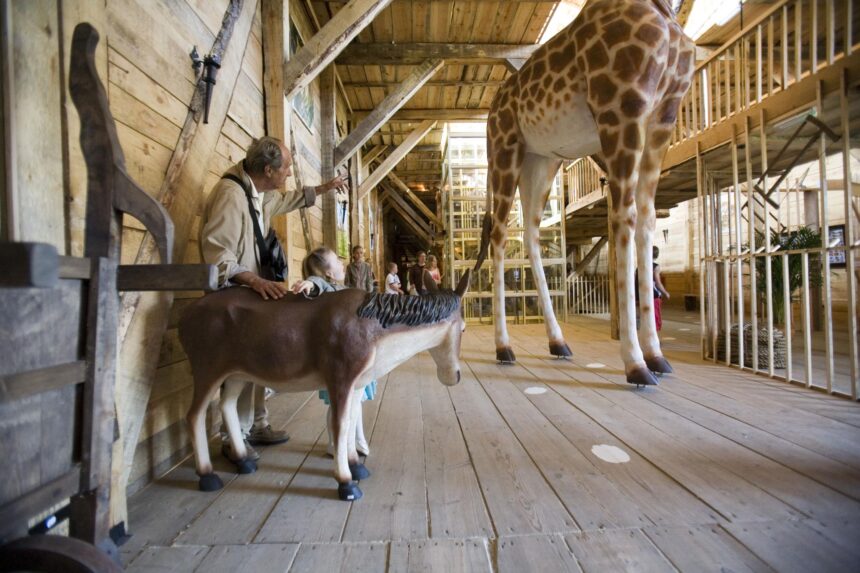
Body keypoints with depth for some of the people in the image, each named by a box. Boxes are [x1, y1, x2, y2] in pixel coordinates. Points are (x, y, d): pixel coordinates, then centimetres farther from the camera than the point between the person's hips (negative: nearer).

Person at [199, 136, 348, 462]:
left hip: (251, 293, 9)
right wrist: (254, 279, -38)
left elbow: (286, 201, 32)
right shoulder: (230, 193, -21)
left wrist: (322, 189, 35)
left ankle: (256, 426, 26)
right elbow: (216, 252, -27)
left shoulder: (259, 194, 9)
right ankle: (232, 438, 14)